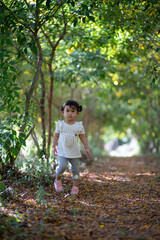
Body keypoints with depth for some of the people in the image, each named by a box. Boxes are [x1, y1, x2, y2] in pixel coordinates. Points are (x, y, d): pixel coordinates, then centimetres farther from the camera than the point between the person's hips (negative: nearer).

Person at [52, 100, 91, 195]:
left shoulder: (79, 126, 2)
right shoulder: (60, 124, 0)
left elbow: (83, 138, 7)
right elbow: (56, 136, 7)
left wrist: (87, 149, 3)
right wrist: (54, 146, 2)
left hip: (75, 152, 2)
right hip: (62, 151, -1)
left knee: (75, 169, 4)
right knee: (62, 166, -19)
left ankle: (76, 186, 17)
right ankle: (58, 180, 7)